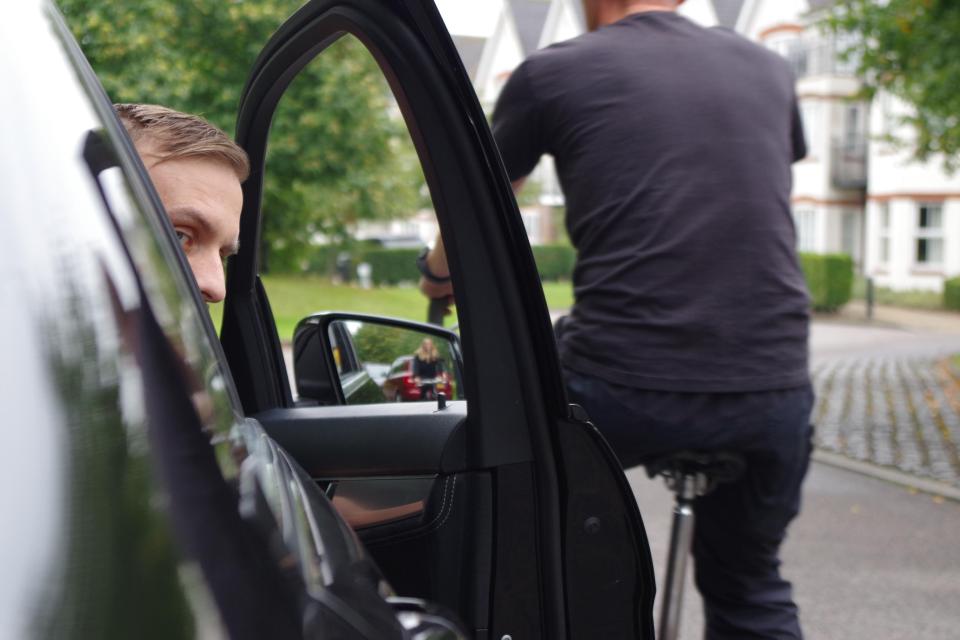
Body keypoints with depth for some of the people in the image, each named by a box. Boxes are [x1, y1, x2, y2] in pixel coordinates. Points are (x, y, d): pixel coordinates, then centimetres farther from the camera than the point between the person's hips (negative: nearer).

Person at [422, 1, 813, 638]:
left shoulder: (553, 72, 4)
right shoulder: (769, 70, 15)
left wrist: (441, 278, 41)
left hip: (622, 392, -3)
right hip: (771, 388, 4)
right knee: (750, 586, 26)